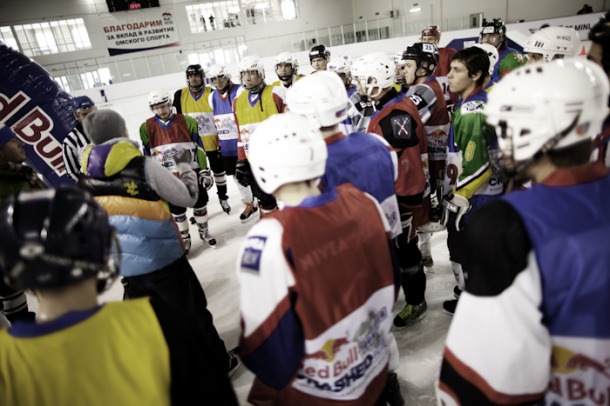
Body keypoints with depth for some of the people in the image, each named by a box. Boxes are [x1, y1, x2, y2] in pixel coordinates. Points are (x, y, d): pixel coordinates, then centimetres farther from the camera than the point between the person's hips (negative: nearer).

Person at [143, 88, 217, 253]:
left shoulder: (187, 122, -5)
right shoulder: (147, 128, -3)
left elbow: (199, 148, -2)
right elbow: (148, 156, 3)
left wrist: (204, 170, -4)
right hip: (168, 177, 0)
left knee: (200, 203, 13)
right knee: (176, 210, 11)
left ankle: (204, 232, 35)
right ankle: (184, 238, 30)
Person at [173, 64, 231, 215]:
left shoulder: (212, 93, -10)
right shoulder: (180, 95, -3)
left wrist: (222, 140, -6)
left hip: (212, 141, -2)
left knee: (218, 170, 13)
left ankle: (223, 197, 32)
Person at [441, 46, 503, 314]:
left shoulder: (471, 110, -24)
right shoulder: (486, 101, 6)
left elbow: (476, 163, -27)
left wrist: (458, 197, -18)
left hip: (471, 197, -9)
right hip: (491, 191, 9)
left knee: (462, 249, 8)